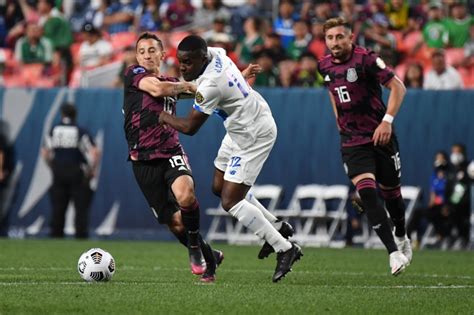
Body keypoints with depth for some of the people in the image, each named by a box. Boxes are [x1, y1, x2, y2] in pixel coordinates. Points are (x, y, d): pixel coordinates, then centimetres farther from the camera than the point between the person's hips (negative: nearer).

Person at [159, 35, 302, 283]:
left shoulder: (210, 86, -31)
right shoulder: (214, 53, -6)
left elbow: (189, 127, -19)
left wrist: (164, 117, -4)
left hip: (254, 136, -10)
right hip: (240, 129, 10)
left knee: (230, 202, -9)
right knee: (220, 187, 17)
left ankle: (285, 249, -2)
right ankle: (276, 227, 29)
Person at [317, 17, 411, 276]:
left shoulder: (365, 59, -14)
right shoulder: (325, 65, 4)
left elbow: (397, 87, -14)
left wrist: (387, 121, -21)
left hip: (380, 136, -3)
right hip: (352, 142, 3)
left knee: (390, 192, 10)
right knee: (366, 192, -16)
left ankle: (401, 238, 40)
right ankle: (394, 253, -17)